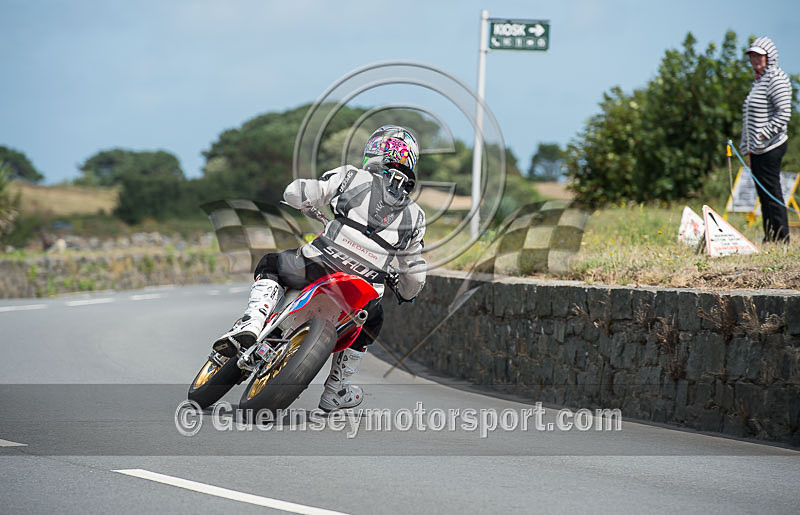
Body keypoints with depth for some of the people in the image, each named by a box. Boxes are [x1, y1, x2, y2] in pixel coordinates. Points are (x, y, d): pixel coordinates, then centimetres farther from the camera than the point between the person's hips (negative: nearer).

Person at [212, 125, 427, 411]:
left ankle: (251, 322, 0)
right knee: (372, 321, 38)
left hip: (318, 268, -2)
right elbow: (414, 275, 23)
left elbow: (294, 194, 3)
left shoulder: (351, 177, 6)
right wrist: (406, 292, 47)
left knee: (270, 266, 27)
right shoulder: (414, 216, 16)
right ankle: (335, 391, 39)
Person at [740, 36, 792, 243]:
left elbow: (783, 114, -18)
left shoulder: (777, 79, -10)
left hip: (770, 148, -10)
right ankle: (770, 238, 14)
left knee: (772, 194, -9)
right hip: (757, 149, 10)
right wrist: (747, 143, 20)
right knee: (764, 195, 11)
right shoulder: (758, 81, 19)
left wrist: (764, 135, -20)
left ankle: (781, 239, -6)